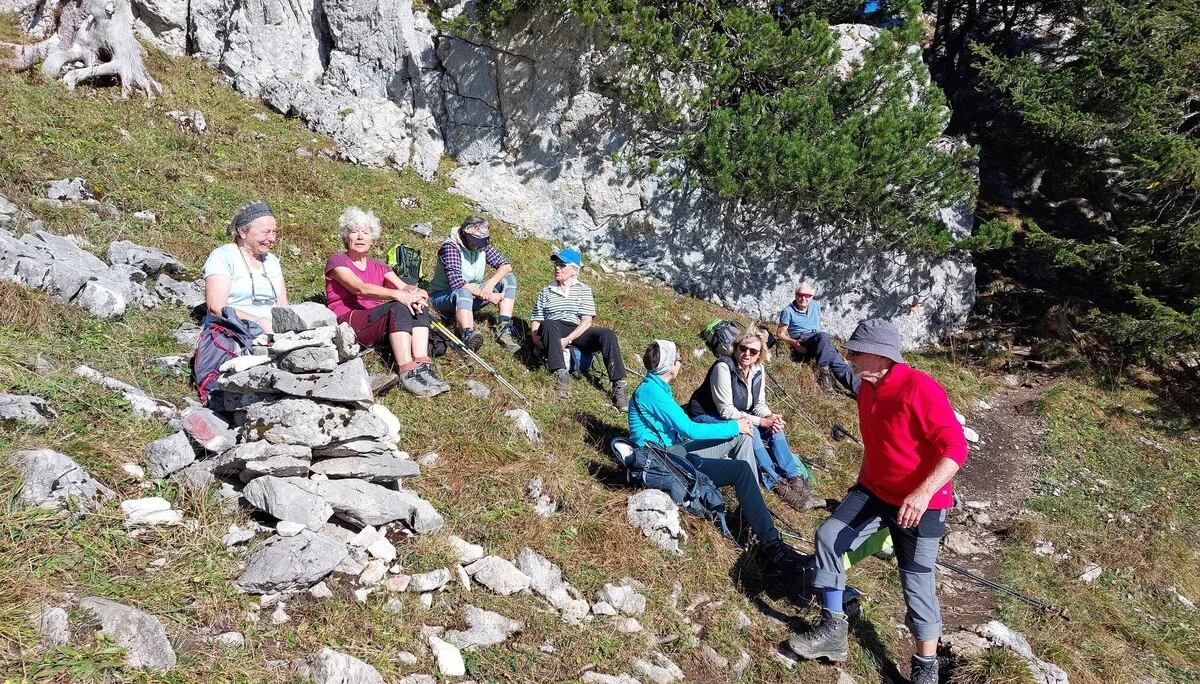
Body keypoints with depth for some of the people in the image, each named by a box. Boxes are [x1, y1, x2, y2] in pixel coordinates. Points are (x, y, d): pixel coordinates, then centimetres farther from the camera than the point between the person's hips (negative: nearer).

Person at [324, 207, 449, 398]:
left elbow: (403, 287, 3)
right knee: (399, 307, -31)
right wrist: (397, 294, -32)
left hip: (377, 322, 6)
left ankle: (423, 367, -36)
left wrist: (416, 293, -23)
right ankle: (407, 373, -44)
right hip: (347, 323, -6)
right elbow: (360, 289, -17)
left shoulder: (378, 266, 22)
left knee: (418, 305, -20)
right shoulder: (336, 261, 2)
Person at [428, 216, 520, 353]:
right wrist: (487, 296, -31)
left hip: (471, 296, 7)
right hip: (442, 295, -7)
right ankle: (468, 335, -66)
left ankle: (504, 330, -25)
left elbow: (506, 266, -4)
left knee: (509, 279, -8)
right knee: (463, 292, -42)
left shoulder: (483, 247, 0)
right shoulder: (450, 247, -20)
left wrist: (490, 283, -24)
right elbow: (457, 283, -30)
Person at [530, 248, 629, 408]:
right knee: (548, 325, -36)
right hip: (554, 331, 0)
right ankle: (561, 375, -47)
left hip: (578, 333, 0)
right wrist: (536, 337, -10)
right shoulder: (546, 292, 23)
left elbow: (587, 320, 1)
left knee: (607, 334, -28)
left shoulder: (583, 290, 15)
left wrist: (568, 339, -15)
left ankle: (619, 387, -34)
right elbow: (536, 320, 14)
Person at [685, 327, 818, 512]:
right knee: (751, 431, -31)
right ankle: (777, 484, -27)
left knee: (775, 428, -14)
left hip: (738, 417, 8)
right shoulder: (724, 367, -25)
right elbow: (726, 410, -27)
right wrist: (761, 421, -29)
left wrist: (770, 418, -20)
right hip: (707, 417, -8)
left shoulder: (758, 369, -2)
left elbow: (759, 404, 4)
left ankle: (795, 479, -16)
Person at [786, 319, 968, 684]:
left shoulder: (919, 388, -24)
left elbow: (955, 448, -28)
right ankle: (832, 629, 3)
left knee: (917, 583, 0)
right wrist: (862, 483, 24)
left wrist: (922, 494, -37)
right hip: (874, 491, 7)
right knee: (828, 536, -7)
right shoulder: (867, 390, 4)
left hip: (920, 504, -7)